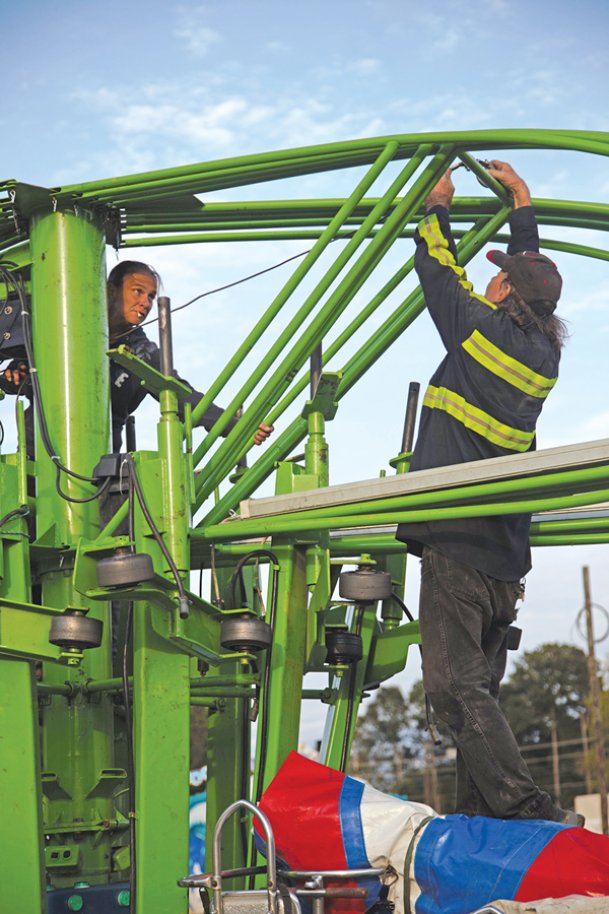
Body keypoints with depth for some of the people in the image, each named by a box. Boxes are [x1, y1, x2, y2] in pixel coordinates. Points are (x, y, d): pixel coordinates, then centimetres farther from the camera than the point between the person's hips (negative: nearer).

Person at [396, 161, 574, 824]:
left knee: (455, 686, -11)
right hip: (506, 551, 8)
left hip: (457, 538, -8)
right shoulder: (545, 354, 11)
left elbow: (435, 267, 5)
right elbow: (534, 278, 29)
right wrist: (522, 203, 39)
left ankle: (527, 812, -17)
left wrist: (436, 206, 22)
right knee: (478, 688, 12)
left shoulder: (482, 332, -8)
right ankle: (477, 820, 12)